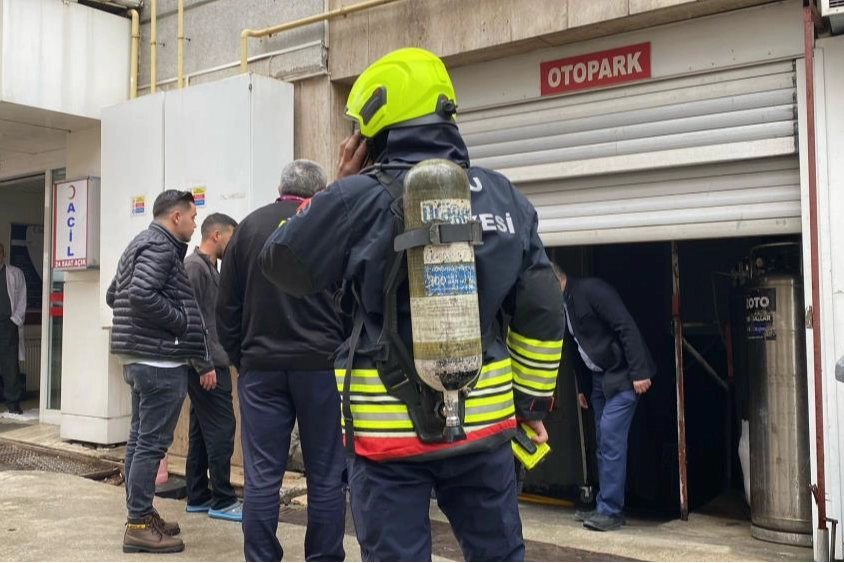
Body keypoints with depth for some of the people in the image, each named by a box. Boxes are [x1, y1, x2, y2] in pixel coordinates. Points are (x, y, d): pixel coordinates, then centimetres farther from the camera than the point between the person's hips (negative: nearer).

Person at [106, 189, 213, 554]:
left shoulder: (140, 244, 19)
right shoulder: (161, 247, -13)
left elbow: (113, 296, 21)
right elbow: (143, 295, -26)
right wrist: (182, 322, -15)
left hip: (138, 357, 11)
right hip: (160, 360, -11)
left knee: (140, 438, 13)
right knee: (152, 442, -6)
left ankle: (139, 515, 22)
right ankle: (139, 525, -1)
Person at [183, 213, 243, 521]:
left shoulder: (208, 267, 17)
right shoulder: (195, 266, -12)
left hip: (211, 361, 10)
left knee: (201, 430, 12)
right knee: (221, 429, -6)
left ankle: (198, 497, 19)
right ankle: (223, 500, 0)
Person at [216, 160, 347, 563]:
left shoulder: (249, 226, 7)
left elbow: (227, 304, 8)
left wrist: (239, 358, 16)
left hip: (261, 365, 2)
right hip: (320, 364, -2)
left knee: (261, 476, 6)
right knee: (326, 476, 6)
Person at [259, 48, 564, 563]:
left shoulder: (361, 198, -12)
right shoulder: (505, 197, 3)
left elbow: (283, 264, 3)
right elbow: (541, 313, 6)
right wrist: (534, 400, 15)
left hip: (391, 427, -4)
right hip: (483, 421, 4)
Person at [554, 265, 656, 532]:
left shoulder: (591, 289, -16)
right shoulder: (562, 305, 11)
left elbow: (627, 327, -21)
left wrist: (639, 372, -24)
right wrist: (582, 387, 21)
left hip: (622, 375, -9)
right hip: (599, 378, 9)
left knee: (611, 439, -11)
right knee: (604, 443, 10)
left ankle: (611, 511, -4)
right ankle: (606, 507, 17)